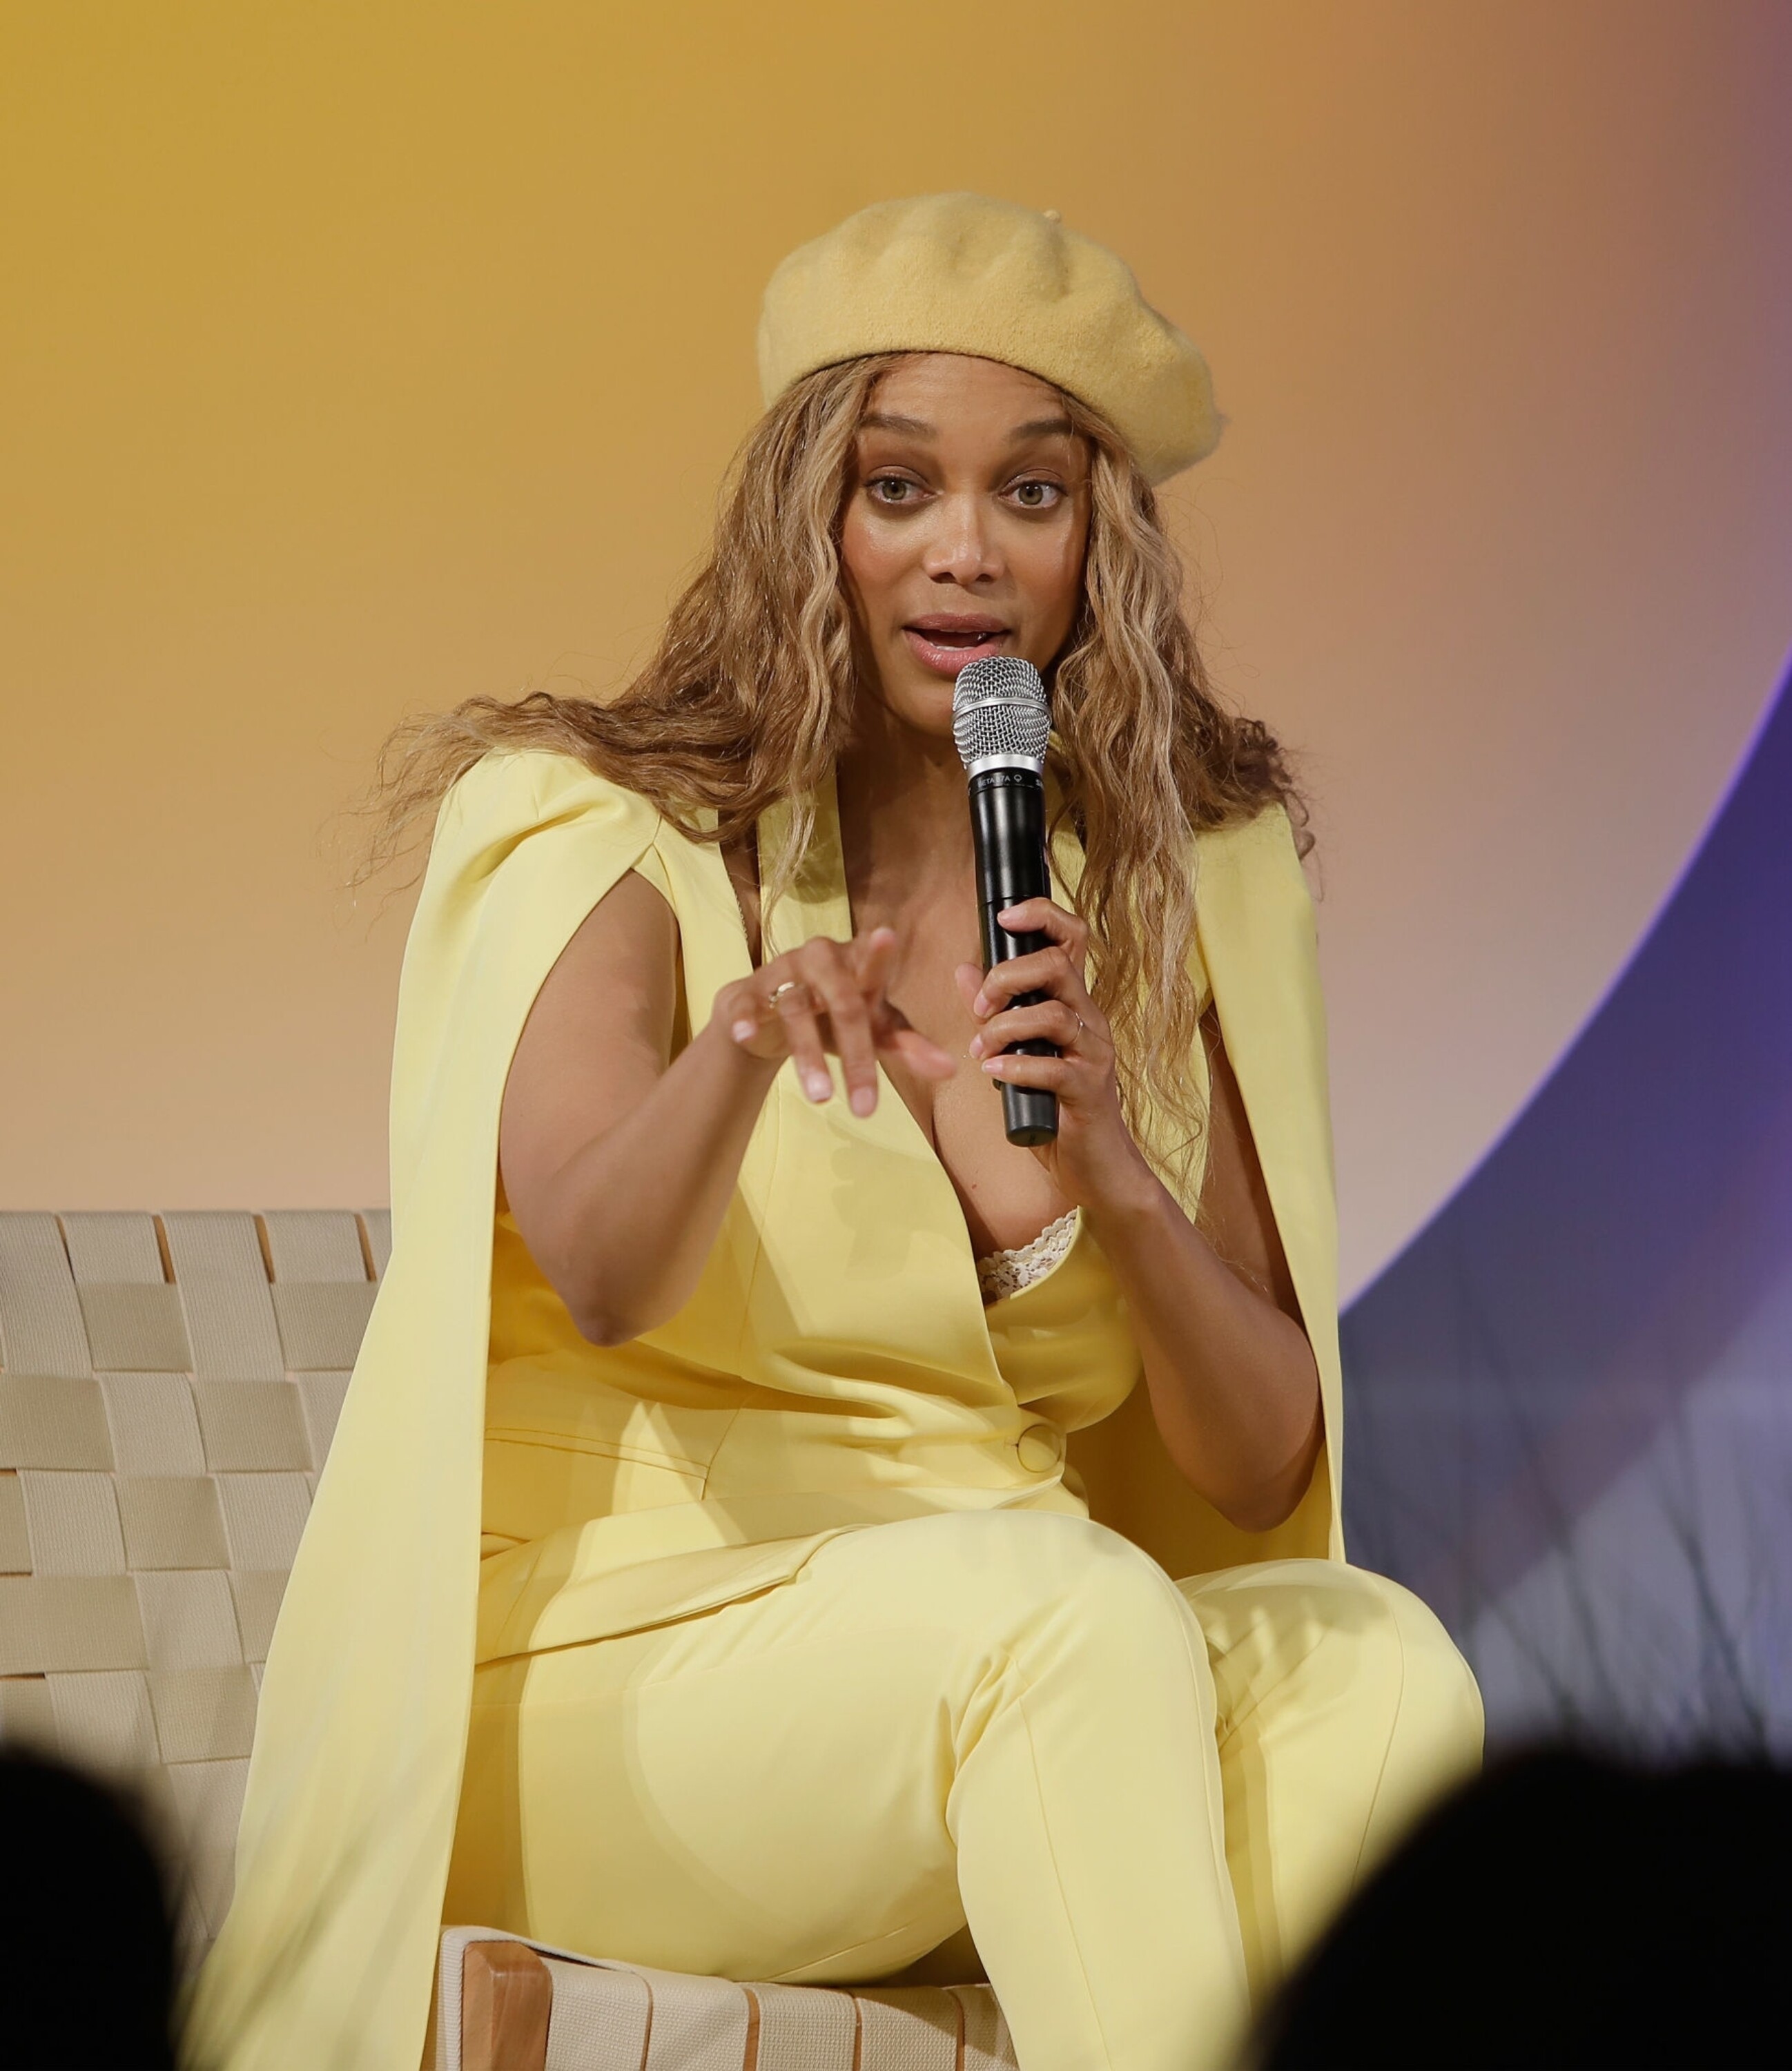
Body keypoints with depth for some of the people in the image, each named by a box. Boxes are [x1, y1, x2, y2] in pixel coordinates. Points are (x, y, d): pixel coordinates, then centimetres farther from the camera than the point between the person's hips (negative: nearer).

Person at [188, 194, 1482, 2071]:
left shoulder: (1184, 884, 9)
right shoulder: (613, 839, -2)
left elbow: (1265, 1470, 4)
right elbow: (599, 1273, -23)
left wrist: (1114, 1180, -16)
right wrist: (744, 1046, -44)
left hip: (1003, 1671, 4)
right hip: (597, 1669, -4)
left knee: (1376, 1668, -26)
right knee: (1082, 1618, -32)